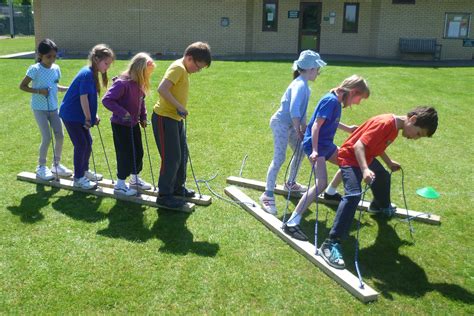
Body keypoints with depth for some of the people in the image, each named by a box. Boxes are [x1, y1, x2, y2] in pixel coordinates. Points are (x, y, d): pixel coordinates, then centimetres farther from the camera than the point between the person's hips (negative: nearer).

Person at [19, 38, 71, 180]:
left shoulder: (56, 68, 3)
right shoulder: (35, 69, -14)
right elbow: (22, 86, -10)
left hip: (53, 108, 6)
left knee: (60, 136, 4)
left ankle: (56, 164, 22)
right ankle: (41, 166, 12)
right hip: (40, 109, -6)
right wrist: (39, 91, -23)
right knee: (47, 138, -8)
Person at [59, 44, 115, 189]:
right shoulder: (87, 74, -22)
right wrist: (88, 118, -15)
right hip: (70, 114, -9)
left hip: (78, 115, 9)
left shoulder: (93, 73, 7)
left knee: (88, 142, 15)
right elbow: (83, 98, -22)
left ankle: (84, 170, 32)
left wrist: (93, 115, 6)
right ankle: (78, 178, 7)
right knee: (81, 144, -5)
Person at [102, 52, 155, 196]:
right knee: (125, 153, -2)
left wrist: (143, 117, 7)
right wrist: (123, 113, -31)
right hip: (121, 125, -8)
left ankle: (135, 179, 34)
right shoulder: (122, 83, -23)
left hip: (134, 124, 8)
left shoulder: (139, 84, 3)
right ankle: (120, 185, 13)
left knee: (138, 152, 15)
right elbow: (106, 100, -27)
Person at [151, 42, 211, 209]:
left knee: (182, 155, 18)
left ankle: (178, 187, 34)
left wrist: (180, 110, 12)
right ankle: (164, 196, 7)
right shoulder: (178, 68, -17)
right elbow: (162, 89, -29)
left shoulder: (183, 70, 13)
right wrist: (180, 106, -24)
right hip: (164, 118, -10)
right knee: (171, 158, -5)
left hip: (175, 118, 10)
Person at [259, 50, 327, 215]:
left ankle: (290, 183, 38)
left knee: (300, 152, 19)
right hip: (281, 123, -10)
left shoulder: (303, 84, 9)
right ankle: (268, 195, -9)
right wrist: (298, 130, -20)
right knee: (279, 158, -13)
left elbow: (301, 109, 15)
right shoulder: (300, 84, -21)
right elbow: (294, 110, -31)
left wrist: (304, 127, 11)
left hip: (290, 125, 10)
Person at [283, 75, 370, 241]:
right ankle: (292, 223, -27)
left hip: (326, 144, 10)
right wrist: (314, 151, -31)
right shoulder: (331, 101, -19)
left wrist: (347, 128, 34)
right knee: (321, 184, -24)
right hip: (315, 145, -10)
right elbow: (316, 125, -25)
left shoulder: (336, 101, 9)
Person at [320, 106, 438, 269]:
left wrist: (389, 162, 19)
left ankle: (381, 205, 64)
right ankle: (331, 243, -29)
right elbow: (358, 145, -33)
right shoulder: (385, 123, -28)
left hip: (366, 157, 10)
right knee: (354, 195, -26)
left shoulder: (395, 126, 1)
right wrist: (365, 170, -44)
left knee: (383, 177, 30)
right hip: (351, 156, -10)